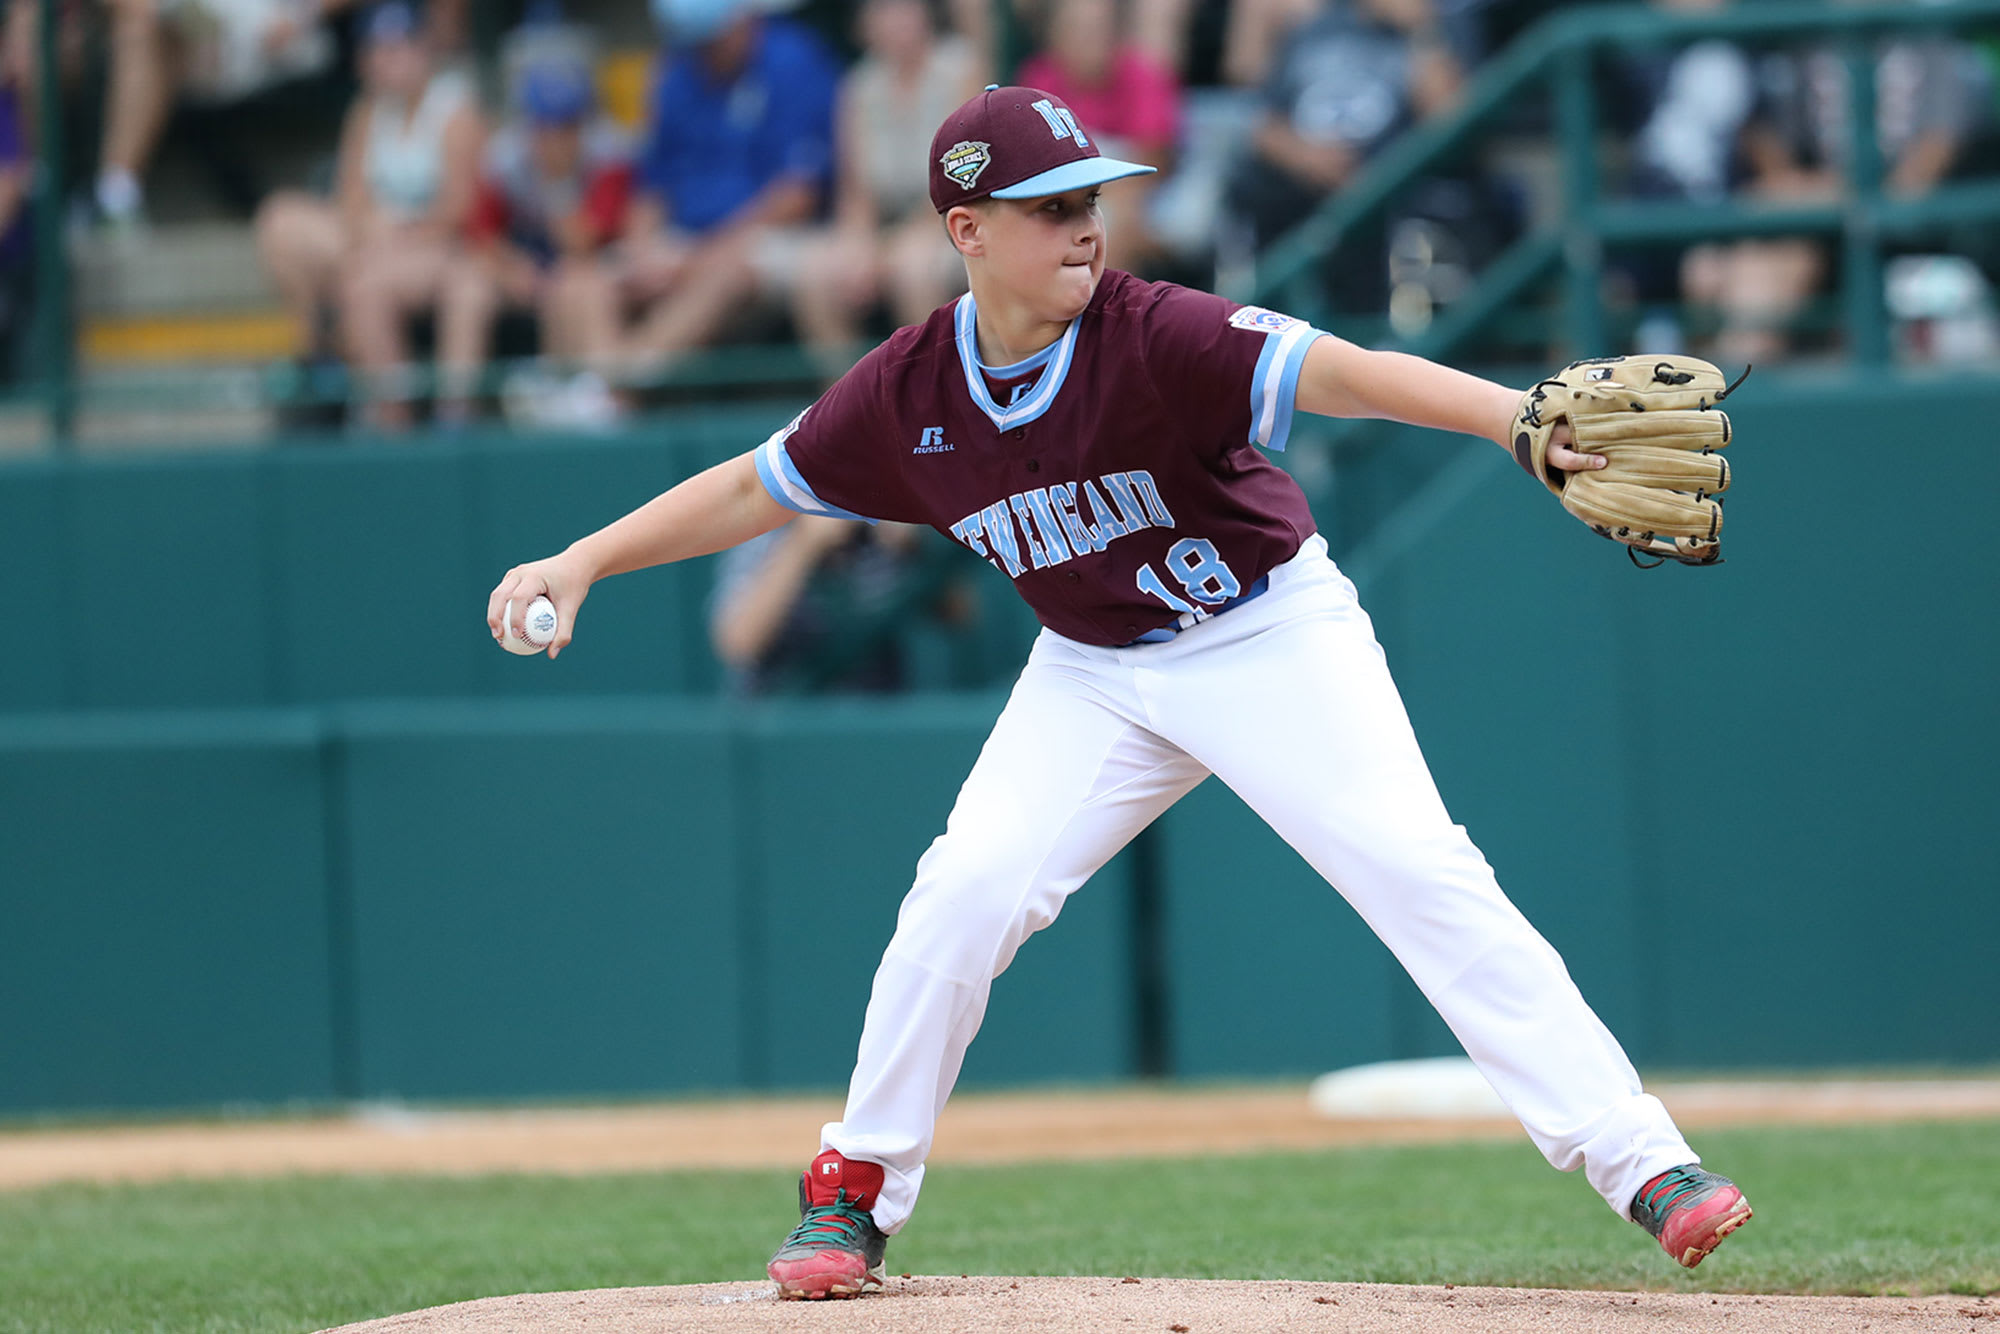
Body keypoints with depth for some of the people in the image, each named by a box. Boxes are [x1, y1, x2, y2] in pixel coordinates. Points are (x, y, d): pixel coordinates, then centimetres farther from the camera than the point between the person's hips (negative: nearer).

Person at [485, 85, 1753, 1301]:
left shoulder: (1157, 338, -26)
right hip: (1095, 674, 4)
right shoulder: (909, 390, -12)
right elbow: (755, 487, 3)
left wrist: (1521, 417, -55)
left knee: (1422, 876, -17)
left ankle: (1638, 1161, -17)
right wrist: (582, 563, -4)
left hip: (1271, 637, -4)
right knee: (963, 896, -10)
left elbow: (1339, 370, -40)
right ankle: (856, 1195, 7)